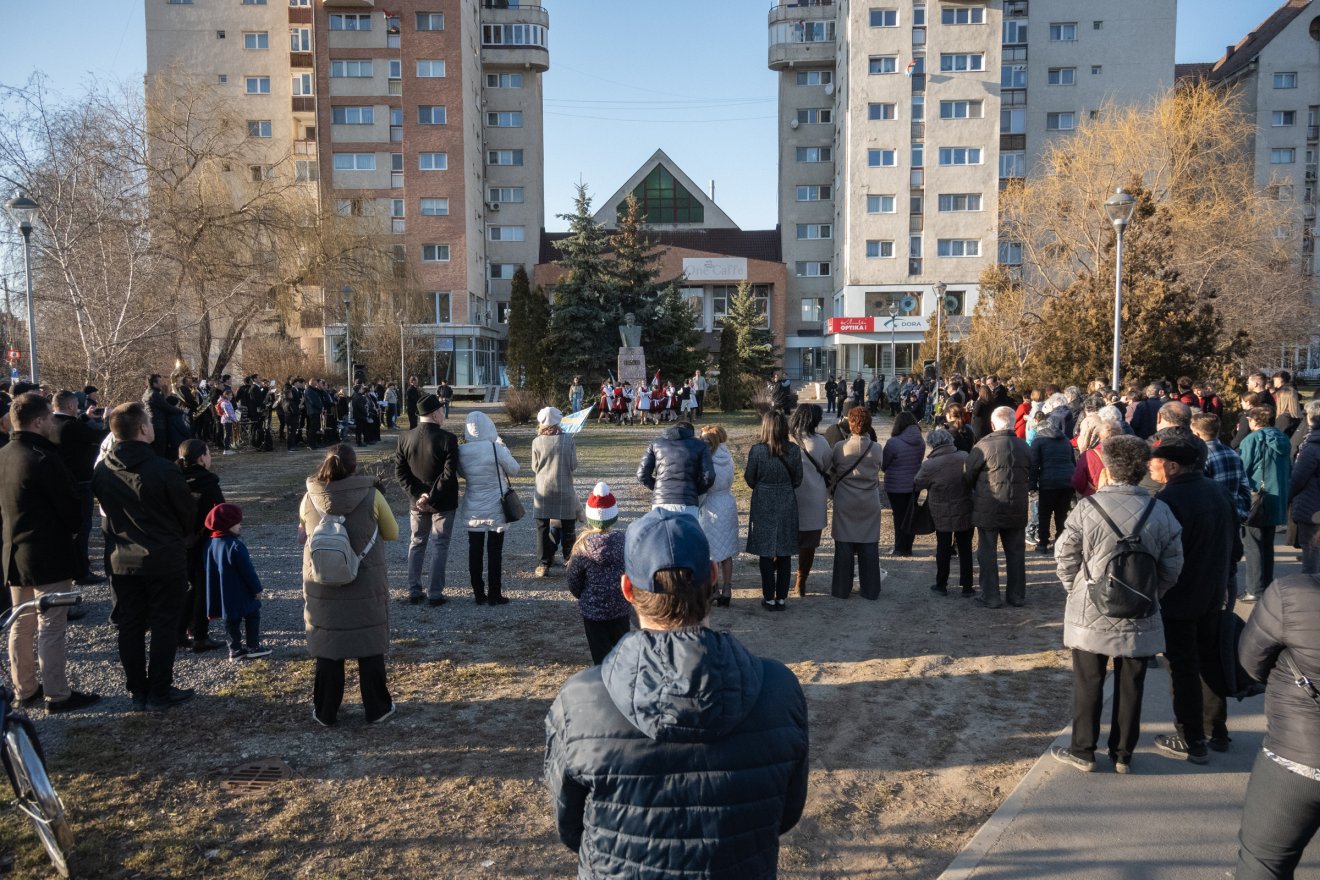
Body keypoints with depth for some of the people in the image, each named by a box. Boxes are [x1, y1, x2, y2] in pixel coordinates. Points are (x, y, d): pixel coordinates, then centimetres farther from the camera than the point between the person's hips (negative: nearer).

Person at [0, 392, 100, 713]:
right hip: (49, 554, -9)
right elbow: (71, 506, -15)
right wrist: (74, 531, 4)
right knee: (52, 627, -1)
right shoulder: (44, 460, -21)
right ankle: (57, 695, 5)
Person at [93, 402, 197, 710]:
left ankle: (138, 691, 22)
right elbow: (188, 511, -9)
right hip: (165, 560, -5)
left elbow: (105, 511, 9)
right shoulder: (162, 470, -21)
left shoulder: (102, 470, -4)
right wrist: (181, 538, 12)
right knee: (164, 626, 7)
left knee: (130, 626, 13)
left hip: (122, 561, 5)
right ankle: (159, 692, 14)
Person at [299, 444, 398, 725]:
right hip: (367, 587, -2)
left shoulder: (310, 499, -6)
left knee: (326, 648, 13)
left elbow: (303, 536, 11)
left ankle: (325, 712, 22)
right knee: (370, 647, 11)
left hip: (322, 588, 2)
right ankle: (377, 708, 20)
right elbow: (392, 533, 0)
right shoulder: (371, 495, -12)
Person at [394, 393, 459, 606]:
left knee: (417, 545, 17)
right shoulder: (447, 439, -16)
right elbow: (449, 474, -21)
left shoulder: (405, 437, -3)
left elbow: (399, 472, -3)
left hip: (417, 502, 4)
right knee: (441, 546, 7)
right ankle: (435, 594, 8)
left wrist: (417, 496, -6)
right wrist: (432, 498, -15)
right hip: (443, 503, -4)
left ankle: (414, 592, 20)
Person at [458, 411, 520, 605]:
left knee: (475, 551, 11)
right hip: (495, 510, -3)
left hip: (472, 510, 3)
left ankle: (479, 594, 17)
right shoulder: (495, 448, -17)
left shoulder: (461, 451, -6)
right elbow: (514, 469, -4)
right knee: (495, 552, 6)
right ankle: (494, 595, 11)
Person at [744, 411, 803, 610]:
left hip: (763, 505, -2)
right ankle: (781, 597, 15)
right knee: (785, 553, 10)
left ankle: (769, 598, 10)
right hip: (787, 505, 2)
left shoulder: (757, 450, -13)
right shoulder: (794, 451, -6)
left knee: (766, 552, 7)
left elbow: (750, 479, -5)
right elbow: (798, 481, 1)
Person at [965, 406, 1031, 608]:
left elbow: (968, 475, -8)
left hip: (988, 508, -4)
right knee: (1016, 552, 14)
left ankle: (991, 596, 8)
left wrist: (978, 490, 12)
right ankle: (1017, 595, 22)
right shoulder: (1024, 446, 0)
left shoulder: (984, 445, -16)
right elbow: (1028, 476, 10)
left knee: (987, 553, 6)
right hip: (1017, 509, 4)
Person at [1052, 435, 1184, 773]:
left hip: (1091, 615, -2)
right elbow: (1172, 566, -2)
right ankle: (1123, 754, 25)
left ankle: (1082, 751, 21)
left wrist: (1076, 590, 9)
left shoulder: (1088, 508, -15)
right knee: (1130, 687, 14)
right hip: (1139, 618, 2)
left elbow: (1065, 556, -8)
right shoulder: (1160, 512, -9)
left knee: (1088, 685, 11)